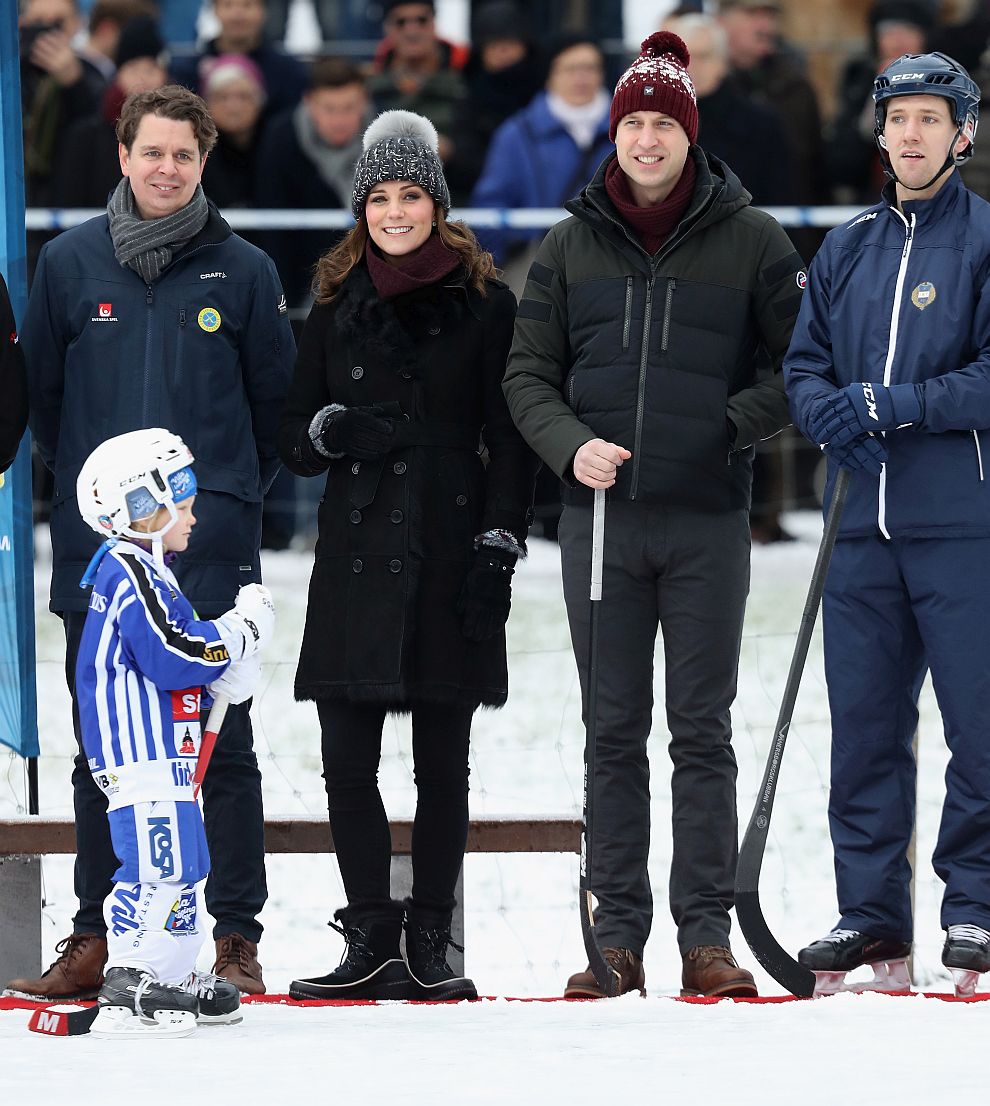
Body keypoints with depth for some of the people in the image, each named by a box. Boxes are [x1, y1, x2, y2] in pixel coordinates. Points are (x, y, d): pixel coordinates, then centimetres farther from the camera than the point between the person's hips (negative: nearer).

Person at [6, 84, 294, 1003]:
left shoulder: (242, 272, 3)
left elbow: (275, 395, 10)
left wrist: (232, 489, 8)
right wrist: (83, 480, 13)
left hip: (210, 546, -2)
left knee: (223, 745, -2)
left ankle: (237, 936, 2)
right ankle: (92, 936, 11)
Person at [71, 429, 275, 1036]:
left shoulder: (147, 571, 20)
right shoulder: (129, 574, -15)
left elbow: (177, 659, 24)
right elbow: (173, 658, -23)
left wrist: (232, 667, 7)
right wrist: (243, 627, -13)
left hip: (163, 747, 11)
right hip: (137, 751, -11)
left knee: (181, 861, 16)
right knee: (157, 861, -14)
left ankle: (177, 974, 25)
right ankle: (128, 988, -16)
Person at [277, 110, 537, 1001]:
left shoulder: (485, 305, 4)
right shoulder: (337, 308, 13)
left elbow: (510, 441, 2)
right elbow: (295, 438, 14)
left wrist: (498, 549, -7)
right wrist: (335, 430, -9)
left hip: (447, 555, -2)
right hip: (356, 558, 3)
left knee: (443, 766, 1)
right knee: (347, 760, -4)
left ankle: (431, 946, 7)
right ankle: (369, 943, 1)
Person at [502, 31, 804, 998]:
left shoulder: (749, 240, 3)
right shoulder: (572, 245, 9)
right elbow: (528, 372, 11)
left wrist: (739, 421, -9)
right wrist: (569, 444, -7)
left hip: (706, 520, -2)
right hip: (600, 518, 2)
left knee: (702, 731, 0)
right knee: (614, 734, 4)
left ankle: (706, 933, 3)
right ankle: (617, 936, 7)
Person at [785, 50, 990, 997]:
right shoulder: (847, 251, 15)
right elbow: (803, 368, 15)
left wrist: (897, 405, -17)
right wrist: (835, 417, -6)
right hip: (864, 524, 5)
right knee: (864, 723, 6)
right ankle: (871, 914, 11)